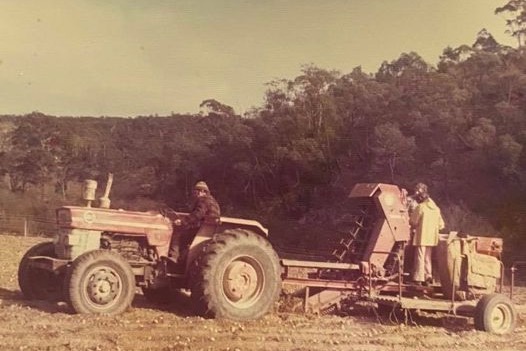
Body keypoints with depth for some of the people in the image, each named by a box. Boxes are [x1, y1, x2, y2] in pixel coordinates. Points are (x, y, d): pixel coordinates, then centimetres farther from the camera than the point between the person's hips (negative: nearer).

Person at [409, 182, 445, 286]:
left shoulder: (420, 207, -12)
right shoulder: (436, 208, 9)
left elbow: (413, 222, -8)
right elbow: (441, 225, 12)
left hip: (421, 237, -6)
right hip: (432, 237, 7)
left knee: (420, 258, -2)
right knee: (427, 258, 15)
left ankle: (418, 279, -2)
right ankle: (428, 277, 17)